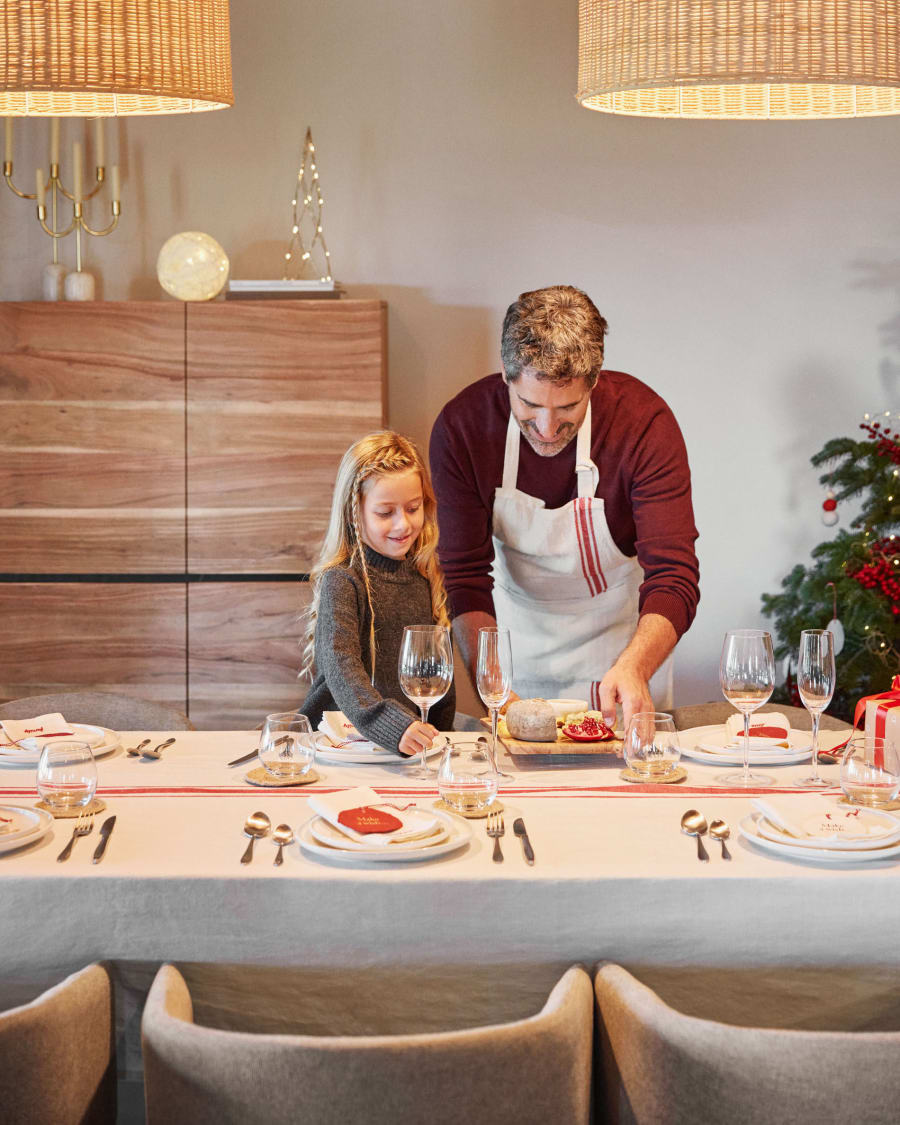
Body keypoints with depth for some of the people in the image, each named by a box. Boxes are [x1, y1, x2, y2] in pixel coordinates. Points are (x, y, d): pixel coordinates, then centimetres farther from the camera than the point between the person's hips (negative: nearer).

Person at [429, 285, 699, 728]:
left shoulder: (645, 421, -28)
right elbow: (467, 579, -21)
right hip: (518, 624, 1)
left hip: (624, 631, -1)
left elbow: (674, 578, -32)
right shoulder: (461, 426, -24)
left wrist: (633, 668, -51)